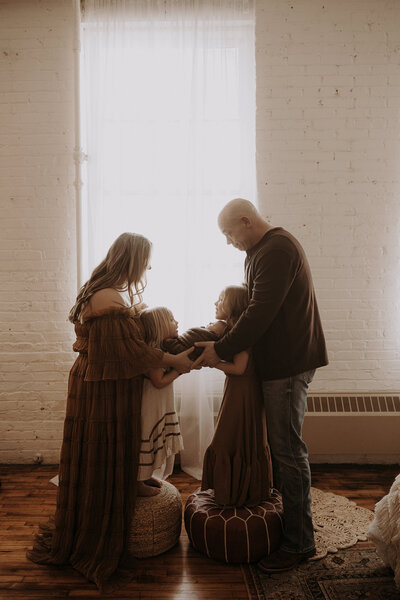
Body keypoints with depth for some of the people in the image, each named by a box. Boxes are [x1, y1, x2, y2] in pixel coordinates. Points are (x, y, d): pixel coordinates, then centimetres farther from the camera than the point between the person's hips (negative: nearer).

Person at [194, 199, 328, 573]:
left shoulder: (277, 249, -15)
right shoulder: (260, 251, 18)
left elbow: (261, 312, -23)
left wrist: (221, 350, -18)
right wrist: (222, 342, 11)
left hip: (288, 363, -10)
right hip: (278, 361, 10)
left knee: (287, 449, -3)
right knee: (280, 445, 16)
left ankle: (298, 543, 11)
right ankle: (284, 523, 30)